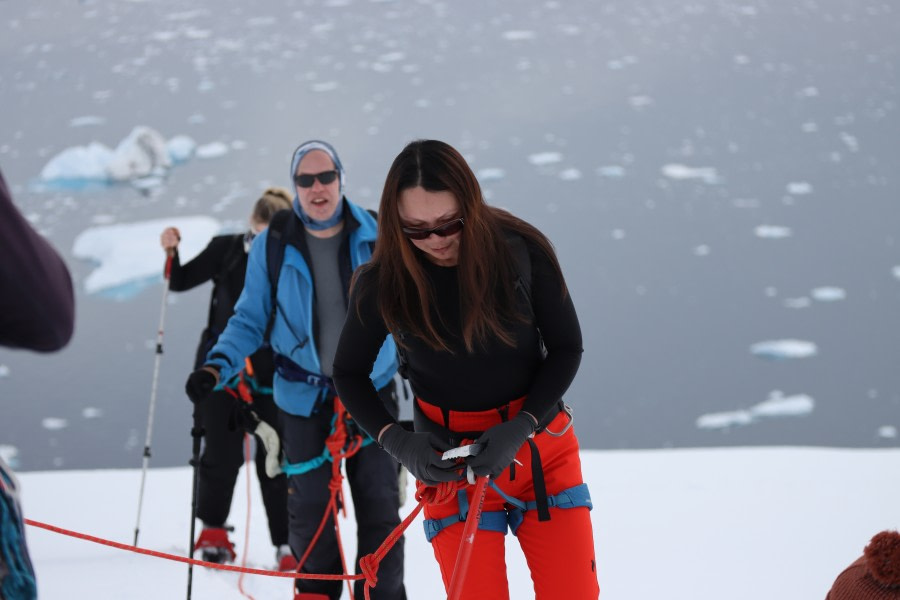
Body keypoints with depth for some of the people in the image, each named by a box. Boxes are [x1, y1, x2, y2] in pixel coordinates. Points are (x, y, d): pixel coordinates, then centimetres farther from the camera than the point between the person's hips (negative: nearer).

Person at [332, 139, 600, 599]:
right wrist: (397, 442, -13)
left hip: (541, 448, 1)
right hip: (448, 462, 0)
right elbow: (349, 373, 3)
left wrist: (520, 429, -16)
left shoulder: (522, 250, -13)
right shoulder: (383, 283, -13)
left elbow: (566, 347, -3)